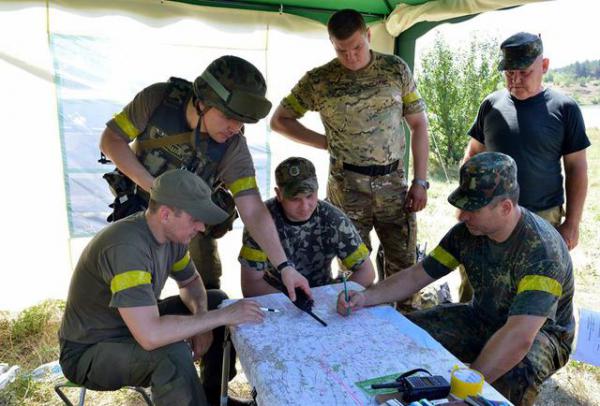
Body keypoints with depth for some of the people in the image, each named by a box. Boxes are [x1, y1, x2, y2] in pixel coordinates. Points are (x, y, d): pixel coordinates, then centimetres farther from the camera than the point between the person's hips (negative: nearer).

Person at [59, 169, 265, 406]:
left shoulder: (172, 234, -9)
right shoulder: (126, 247, -34)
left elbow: (190, 281, 9)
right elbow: (150, 336, -41)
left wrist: (201, 318, -12)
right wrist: (221, 317, -32)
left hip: (136, 326, 8)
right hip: (88, 352, -8)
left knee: (217, 302, 4)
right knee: (173, 353, -35)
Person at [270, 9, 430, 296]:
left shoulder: (396, 69, 4)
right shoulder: (318, 80, -2)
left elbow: (418, 124, 7)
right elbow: (279, 121, 7)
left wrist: (420, 181, 0)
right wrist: (327, 142, -2)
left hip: (394, 182, 2)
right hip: (347, 186, -2)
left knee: (404, 264, 10)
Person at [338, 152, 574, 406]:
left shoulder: (541, 248, -31)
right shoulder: (467, 231, -12)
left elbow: (519, 337, -40)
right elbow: (418, 275, -6)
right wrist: (366, 297, -20)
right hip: (481, 318, 5)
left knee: (516, 375, -38)